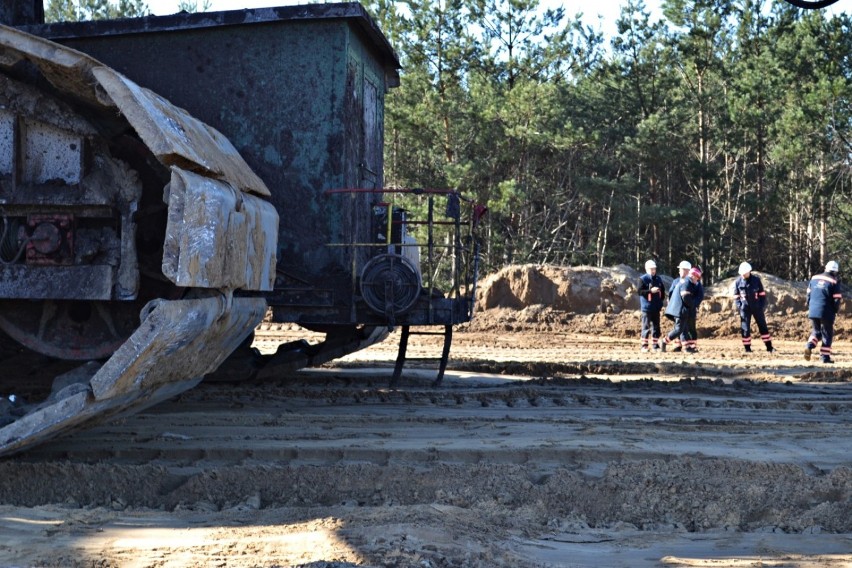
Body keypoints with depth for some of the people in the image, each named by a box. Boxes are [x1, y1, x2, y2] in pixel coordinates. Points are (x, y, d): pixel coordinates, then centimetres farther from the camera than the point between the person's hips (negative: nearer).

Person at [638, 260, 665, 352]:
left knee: (656, 326, 8)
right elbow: (640, 291, -13)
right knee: (646, 326, -3)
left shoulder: (658, 279, 11)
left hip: (656, 307, 5)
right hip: (647, 307, -5)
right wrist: (651, 290, -22)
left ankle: (656, 345, 14)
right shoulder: (643, 279, -5)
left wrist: (661, 301, 9)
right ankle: (644, 346, 3)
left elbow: (662, 290, 21)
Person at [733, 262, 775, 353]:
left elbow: (762, 293, 4)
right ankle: (747, 348, 9)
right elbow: (736, 296, 6)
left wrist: (762, 305, -3)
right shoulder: (738, 282, -1)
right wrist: (739, 306, -7)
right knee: (745, 328, 0)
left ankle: (769, 347, 11)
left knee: (763, 326, 5)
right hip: (745, 308, 0)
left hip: (757, 307, 0)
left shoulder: (756, 279, -2)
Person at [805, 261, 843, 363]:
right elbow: (837, 299, -8)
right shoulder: (834, 281, -6)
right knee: (827, 333, 8)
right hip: (826, 312, -4)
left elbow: (808, 294, 11)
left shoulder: (814, 278, 9)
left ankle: (809, 346, -5)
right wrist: (836, 310, 9)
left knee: (816, 331, 20)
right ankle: (825, 357, 7)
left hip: (813, 311, 4)